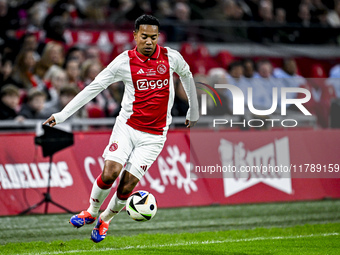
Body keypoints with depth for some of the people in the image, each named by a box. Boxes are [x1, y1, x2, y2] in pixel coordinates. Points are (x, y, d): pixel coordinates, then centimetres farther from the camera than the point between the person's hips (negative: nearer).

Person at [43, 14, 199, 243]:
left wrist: (193, 112, 28)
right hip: (127, 126, 0)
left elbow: (187, 75, 19)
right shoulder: (124, 61, -6)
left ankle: (105, 220, 21)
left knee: (127, 185, -5)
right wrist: (62, 115, -4)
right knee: (109, 173, -17)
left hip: (154, 135, 0)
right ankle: (91, 211, 11)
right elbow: (94, 87, -2)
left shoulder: (171, 57, -2)